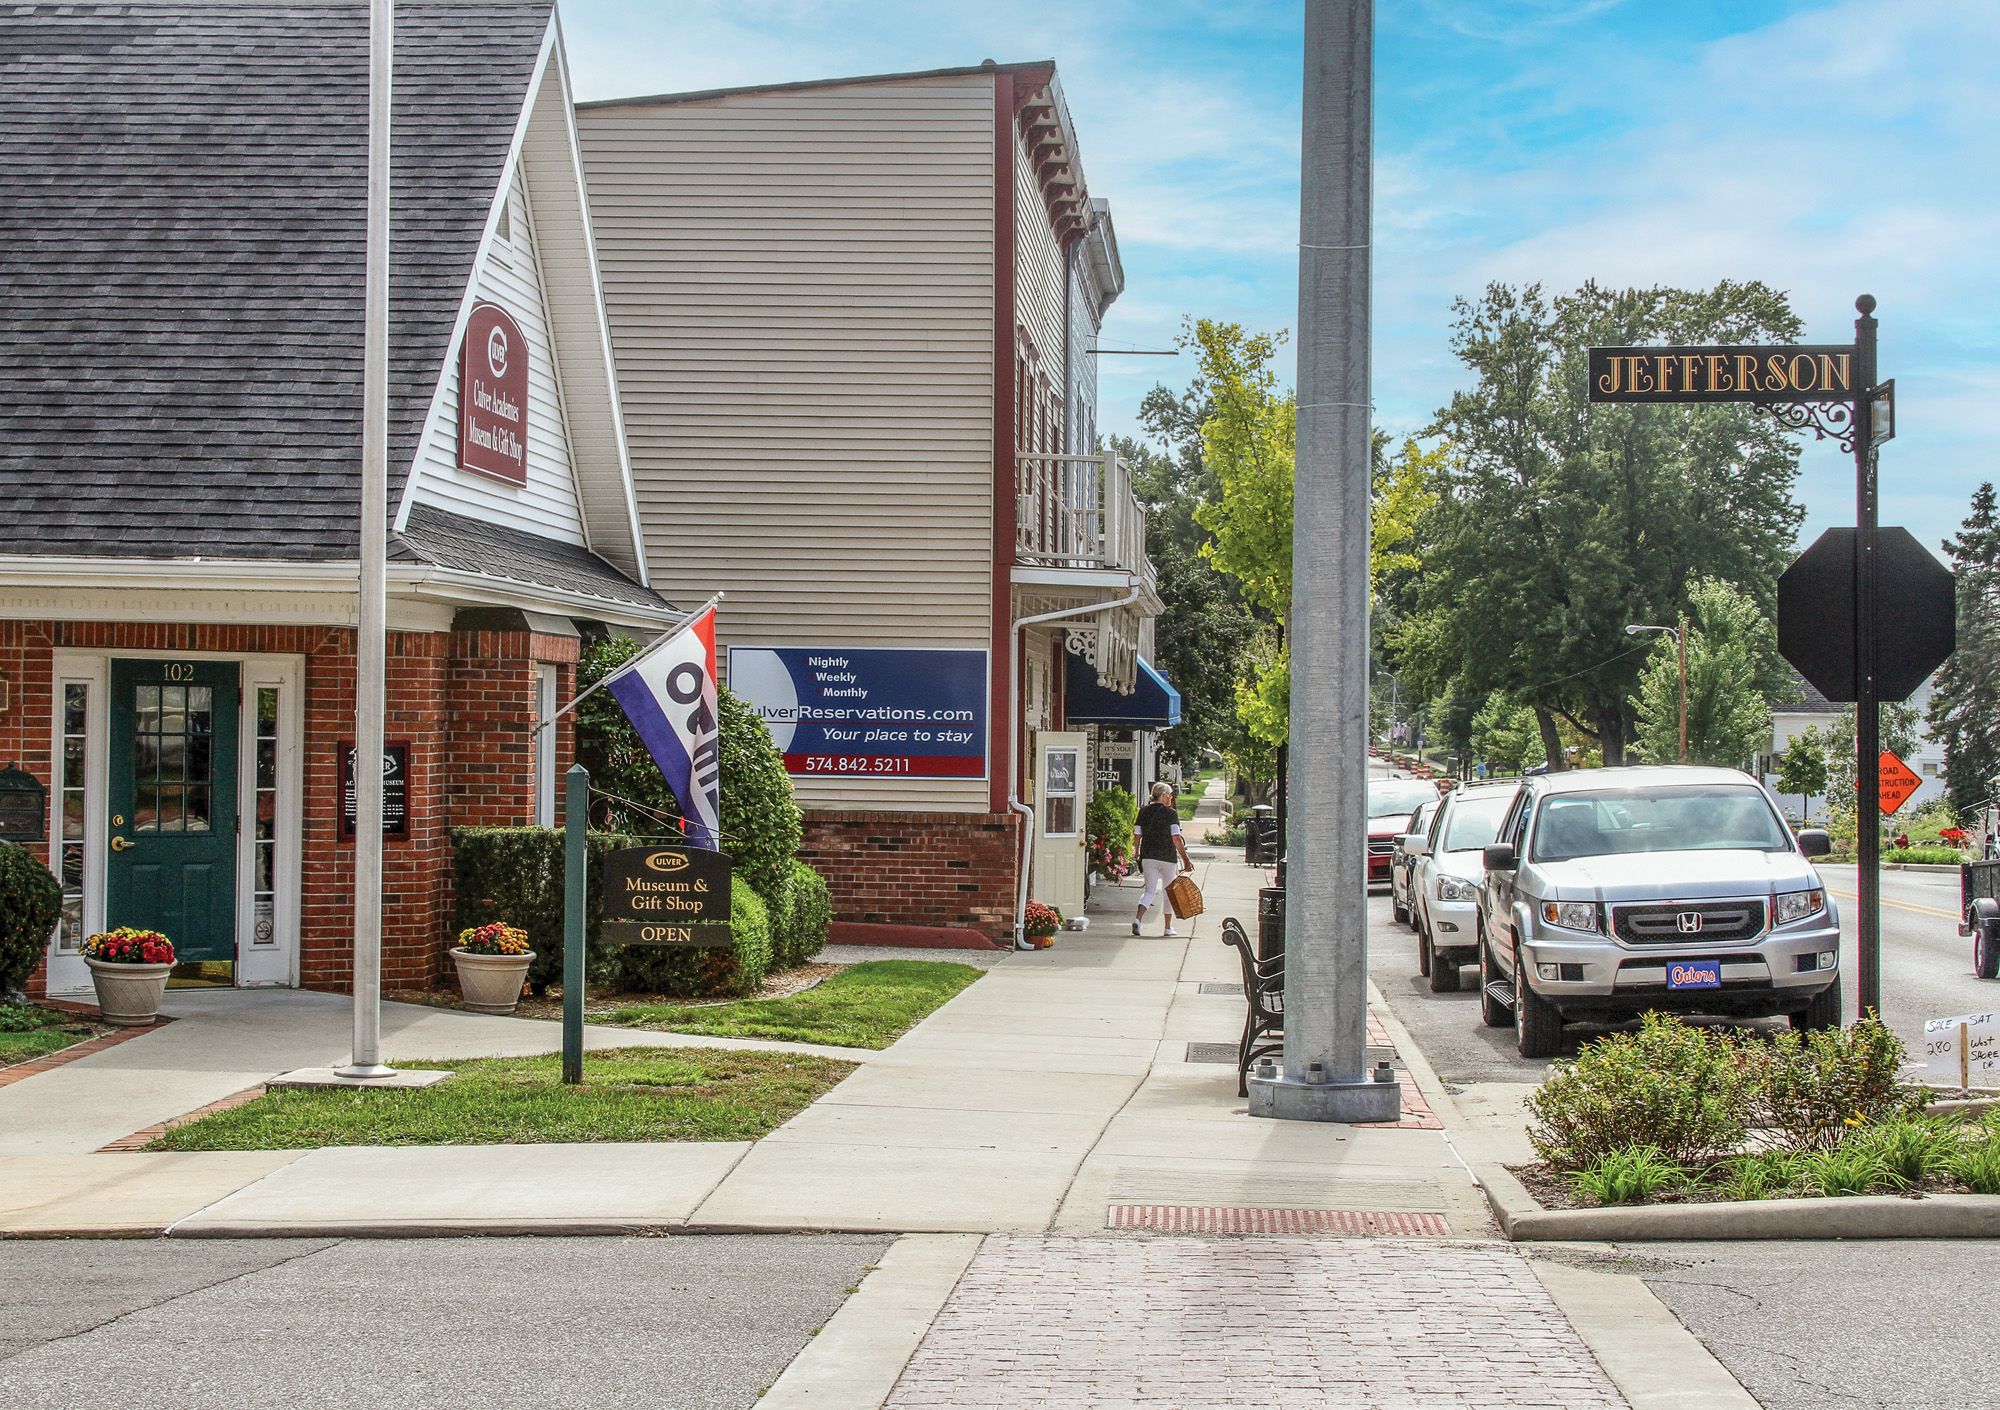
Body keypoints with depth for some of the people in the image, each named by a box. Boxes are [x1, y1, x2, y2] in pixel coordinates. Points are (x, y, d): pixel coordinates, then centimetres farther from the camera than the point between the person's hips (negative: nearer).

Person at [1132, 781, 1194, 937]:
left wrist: (1138, 857, 18)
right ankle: (1168, 928, 18)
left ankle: (1138, 918, -22)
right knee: (1168, 891, 12)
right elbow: (1176, 838, -13)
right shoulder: (1171, 813, -7)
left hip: (1147, 857, 3)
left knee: (1150, 890, 3)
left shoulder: (1143, 811, 6)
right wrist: (1185, 860, -10)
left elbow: (1136, 836, 7)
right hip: (1167, 858, -3)